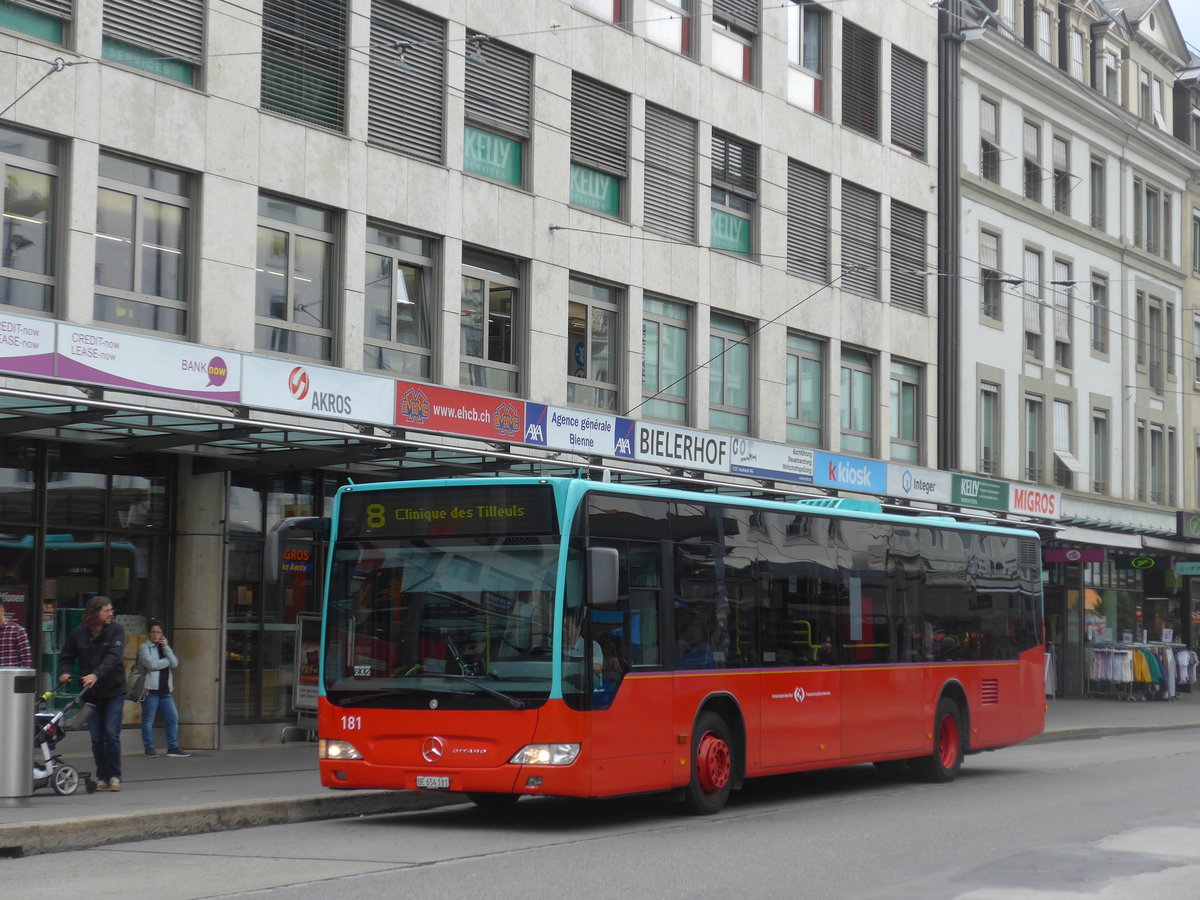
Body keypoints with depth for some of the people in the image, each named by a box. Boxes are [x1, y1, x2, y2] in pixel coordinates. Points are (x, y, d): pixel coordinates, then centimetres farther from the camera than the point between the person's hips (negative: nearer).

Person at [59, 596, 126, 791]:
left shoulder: (116, 630, -6)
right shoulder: (78, 634, 1)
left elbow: (114, 656, -19)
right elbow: (66, 657, 12)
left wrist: (96, 675, -32)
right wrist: (65, 672, -10)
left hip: (114, 692, -2)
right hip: (90, 693, 2)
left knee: (112, 734, -8)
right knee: (97, 738, 5)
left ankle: (114, 776, 2)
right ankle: (102, 777, 14)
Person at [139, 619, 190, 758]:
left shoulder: (165, 647, 18)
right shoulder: (144, 647, -1)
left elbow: (175, 664, 3)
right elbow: (152, 664, -16)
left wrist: (166, 647, -5)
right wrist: (168, 660, -2)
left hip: (165, 689, 6)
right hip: (150, 689, -6)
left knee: (173, 718, 2)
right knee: (148, 720, 0)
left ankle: (173, 747, 8)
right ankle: (149, 748, 7)